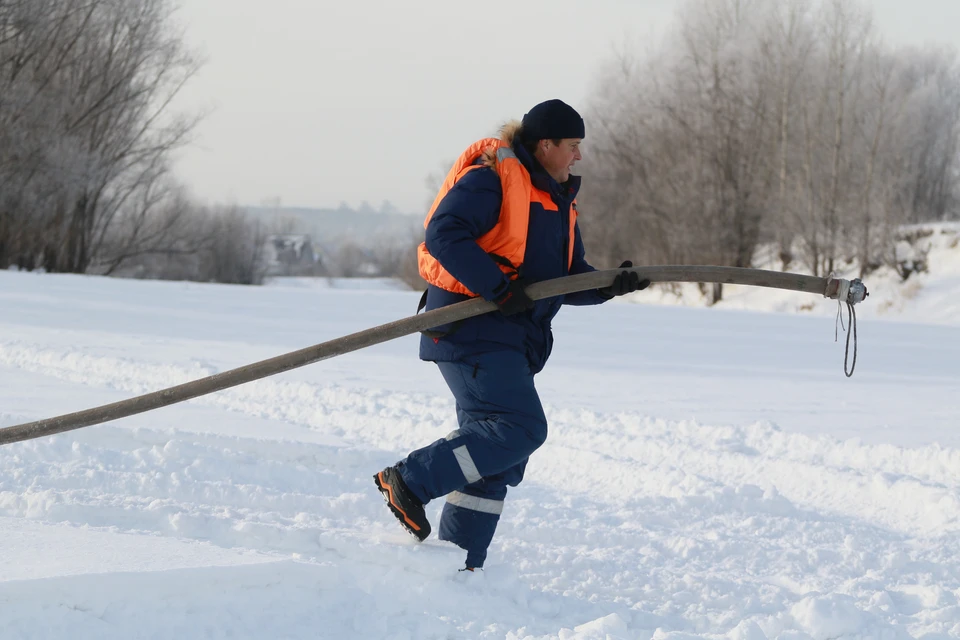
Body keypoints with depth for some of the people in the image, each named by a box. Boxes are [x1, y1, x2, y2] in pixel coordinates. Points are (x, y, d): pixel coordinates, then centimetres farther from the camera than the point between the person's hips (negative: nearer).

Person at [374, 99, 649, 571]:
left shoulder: (558, 200, 18)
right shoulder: (491, 178, -10)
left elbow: (567, 278, 19)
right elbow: (443, 234, -21)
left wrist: (609, 285, -1)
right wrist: (499, 286, -26)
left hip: (512, 342, 10)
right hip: (472, 330, -10)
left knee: (495, 455, 8)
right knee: (521, 428, -20)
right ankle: (410, 481, -12)